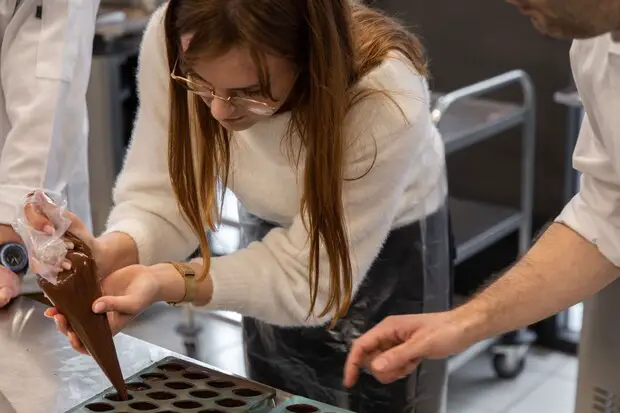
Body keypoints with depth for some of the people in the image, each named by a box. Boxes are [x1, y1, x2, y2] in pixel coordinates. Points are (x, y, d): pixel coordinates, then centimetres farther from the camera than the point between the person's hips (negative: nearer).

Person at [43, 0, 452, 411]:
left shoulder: (387, 103, -37)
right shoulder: (169, 40, -28)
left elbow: (309, 275, -30)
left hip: (390, 250, -3)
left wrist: (168, 282, -42)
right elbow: (162, 193, -21)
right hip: (270, 232, 3)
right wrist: (113, 252, -42)